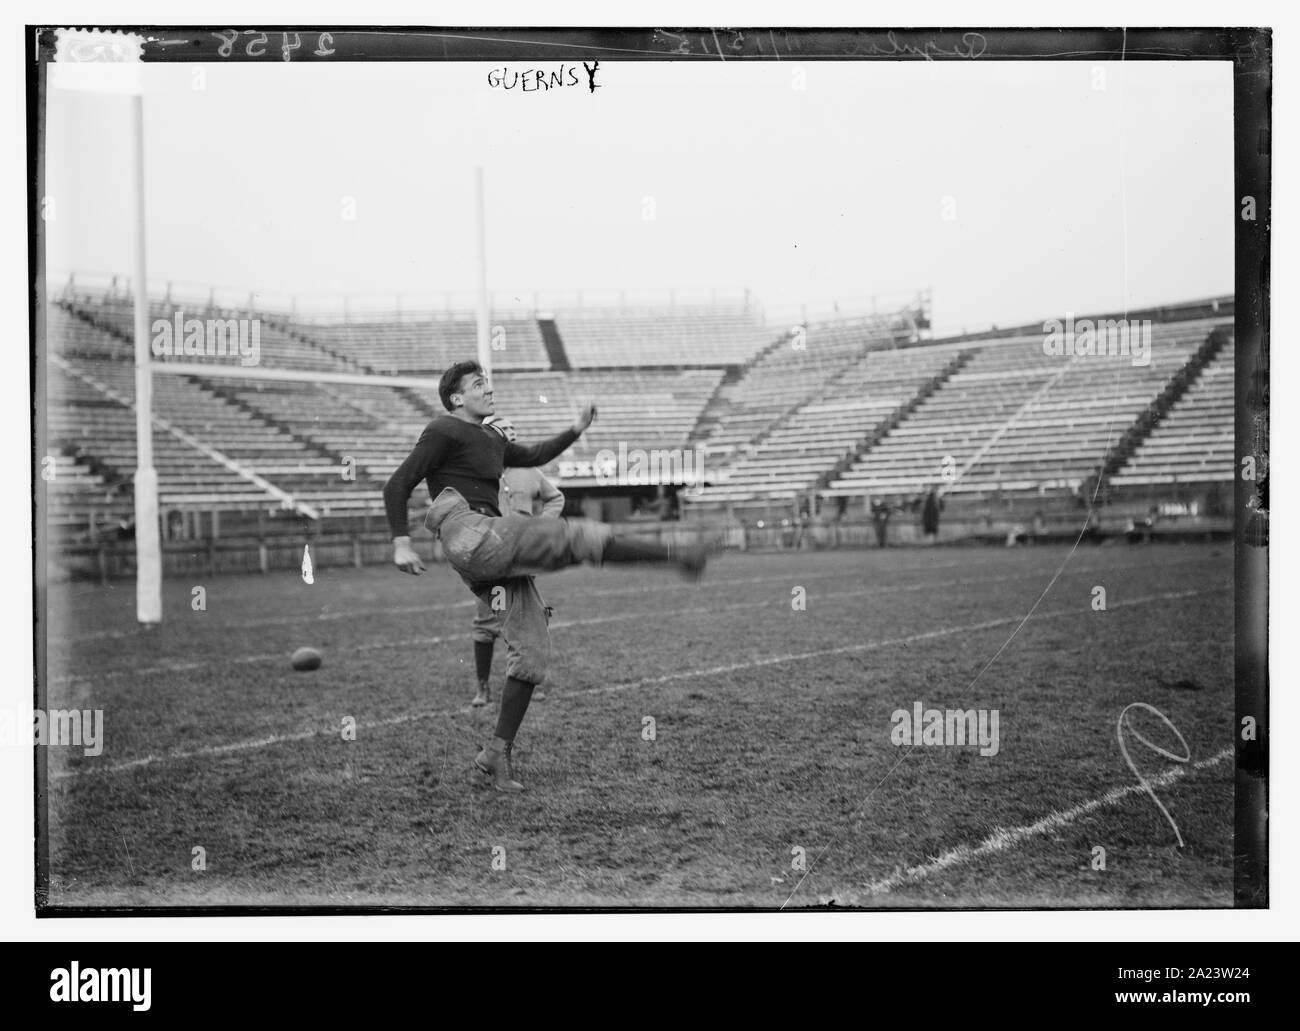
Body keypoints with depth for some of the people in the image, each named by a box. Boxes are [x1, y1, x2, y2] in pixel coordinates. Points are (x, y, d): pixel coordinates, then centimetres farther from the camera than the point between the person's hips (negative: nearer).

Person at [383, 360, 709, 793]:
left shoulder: (492, 441, 27)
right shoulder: (444, 431, 2)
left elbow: (534, 455, 42)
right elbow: (397, 485, -3)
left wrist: (576, 430, 30)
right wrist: (401, 543, -13)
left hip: (498, 553, 9)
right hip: (469, 534, -9)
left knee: (532, 650, 3)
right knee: (577, 536, -17)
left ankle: (496, 754, 7)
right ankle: (675, 556, -15)